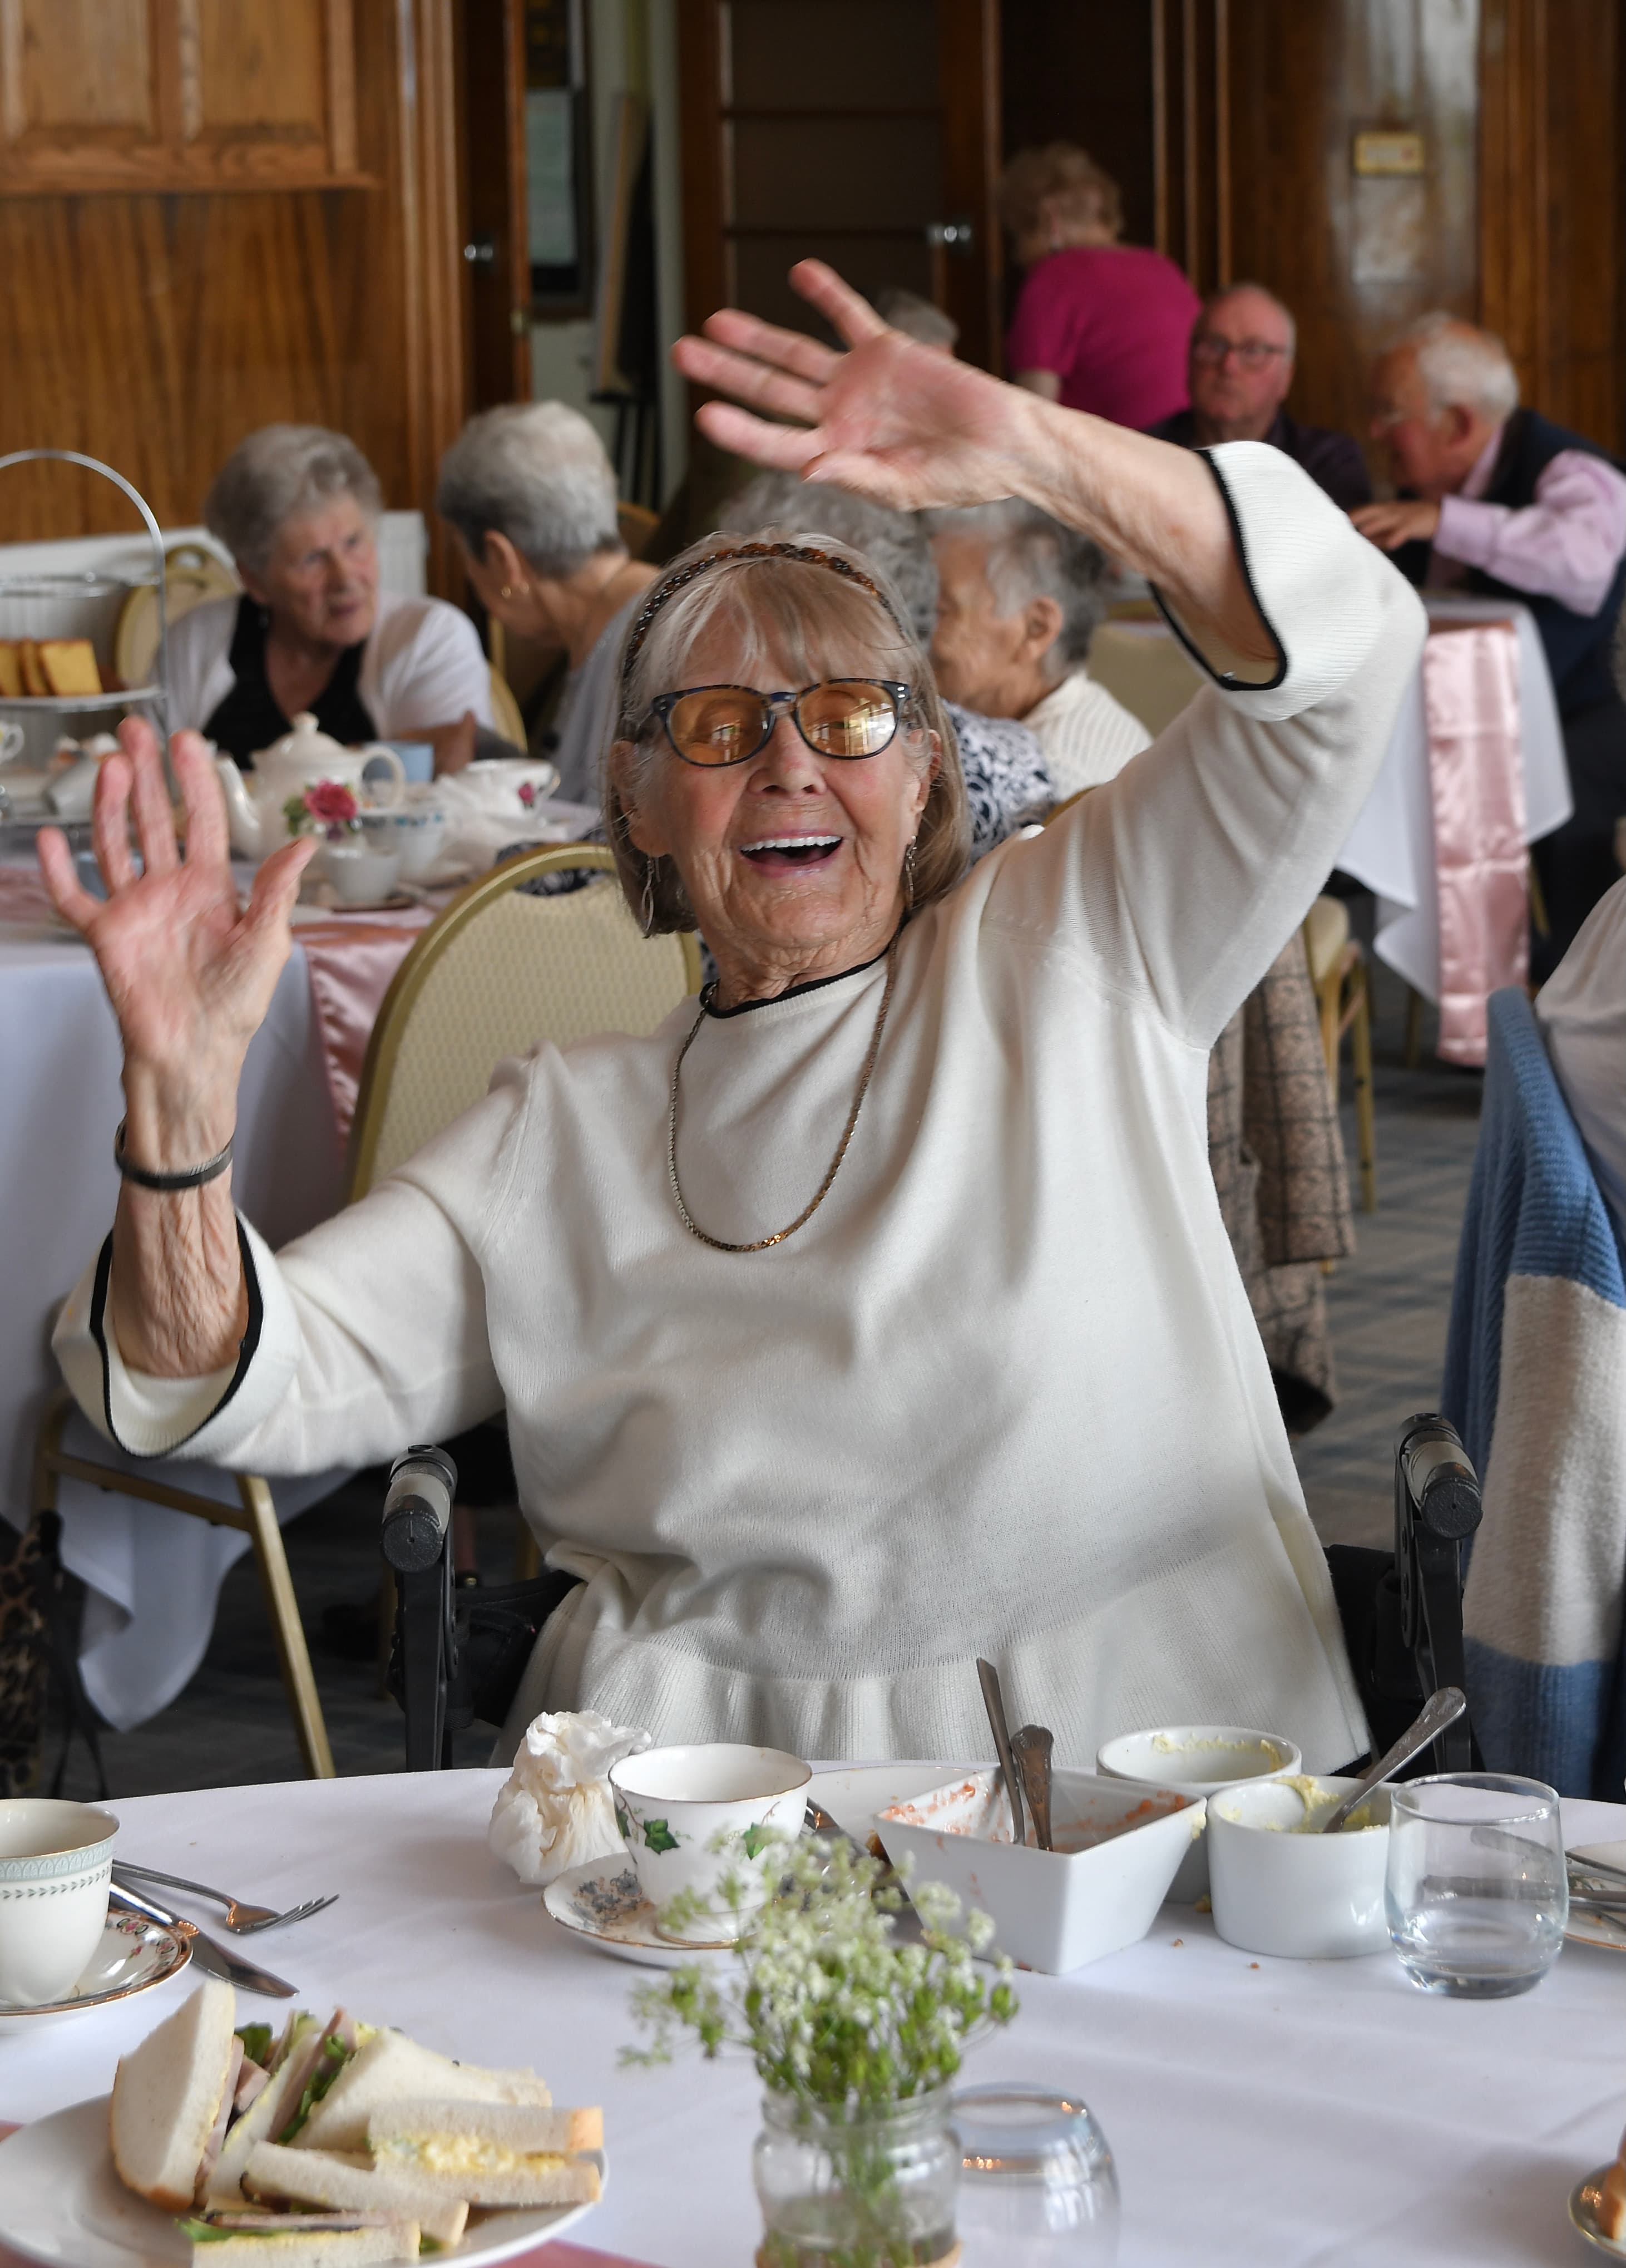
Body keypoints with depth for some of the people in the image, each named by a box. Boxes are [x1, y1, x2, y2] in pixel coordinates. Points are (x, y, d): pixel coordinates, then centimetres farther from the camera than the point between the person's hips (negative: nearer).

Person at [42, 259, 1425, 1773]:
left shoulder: (1065, 961, 8)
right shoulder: (559, 1133, 13)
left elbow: (1336, 646, -1)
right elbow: (244, 1389, 6)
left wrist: (1033, 453, -14)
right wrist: (182, 1083, -11)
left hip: (1142, 1767, -2)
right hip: (693, 1812, 3)